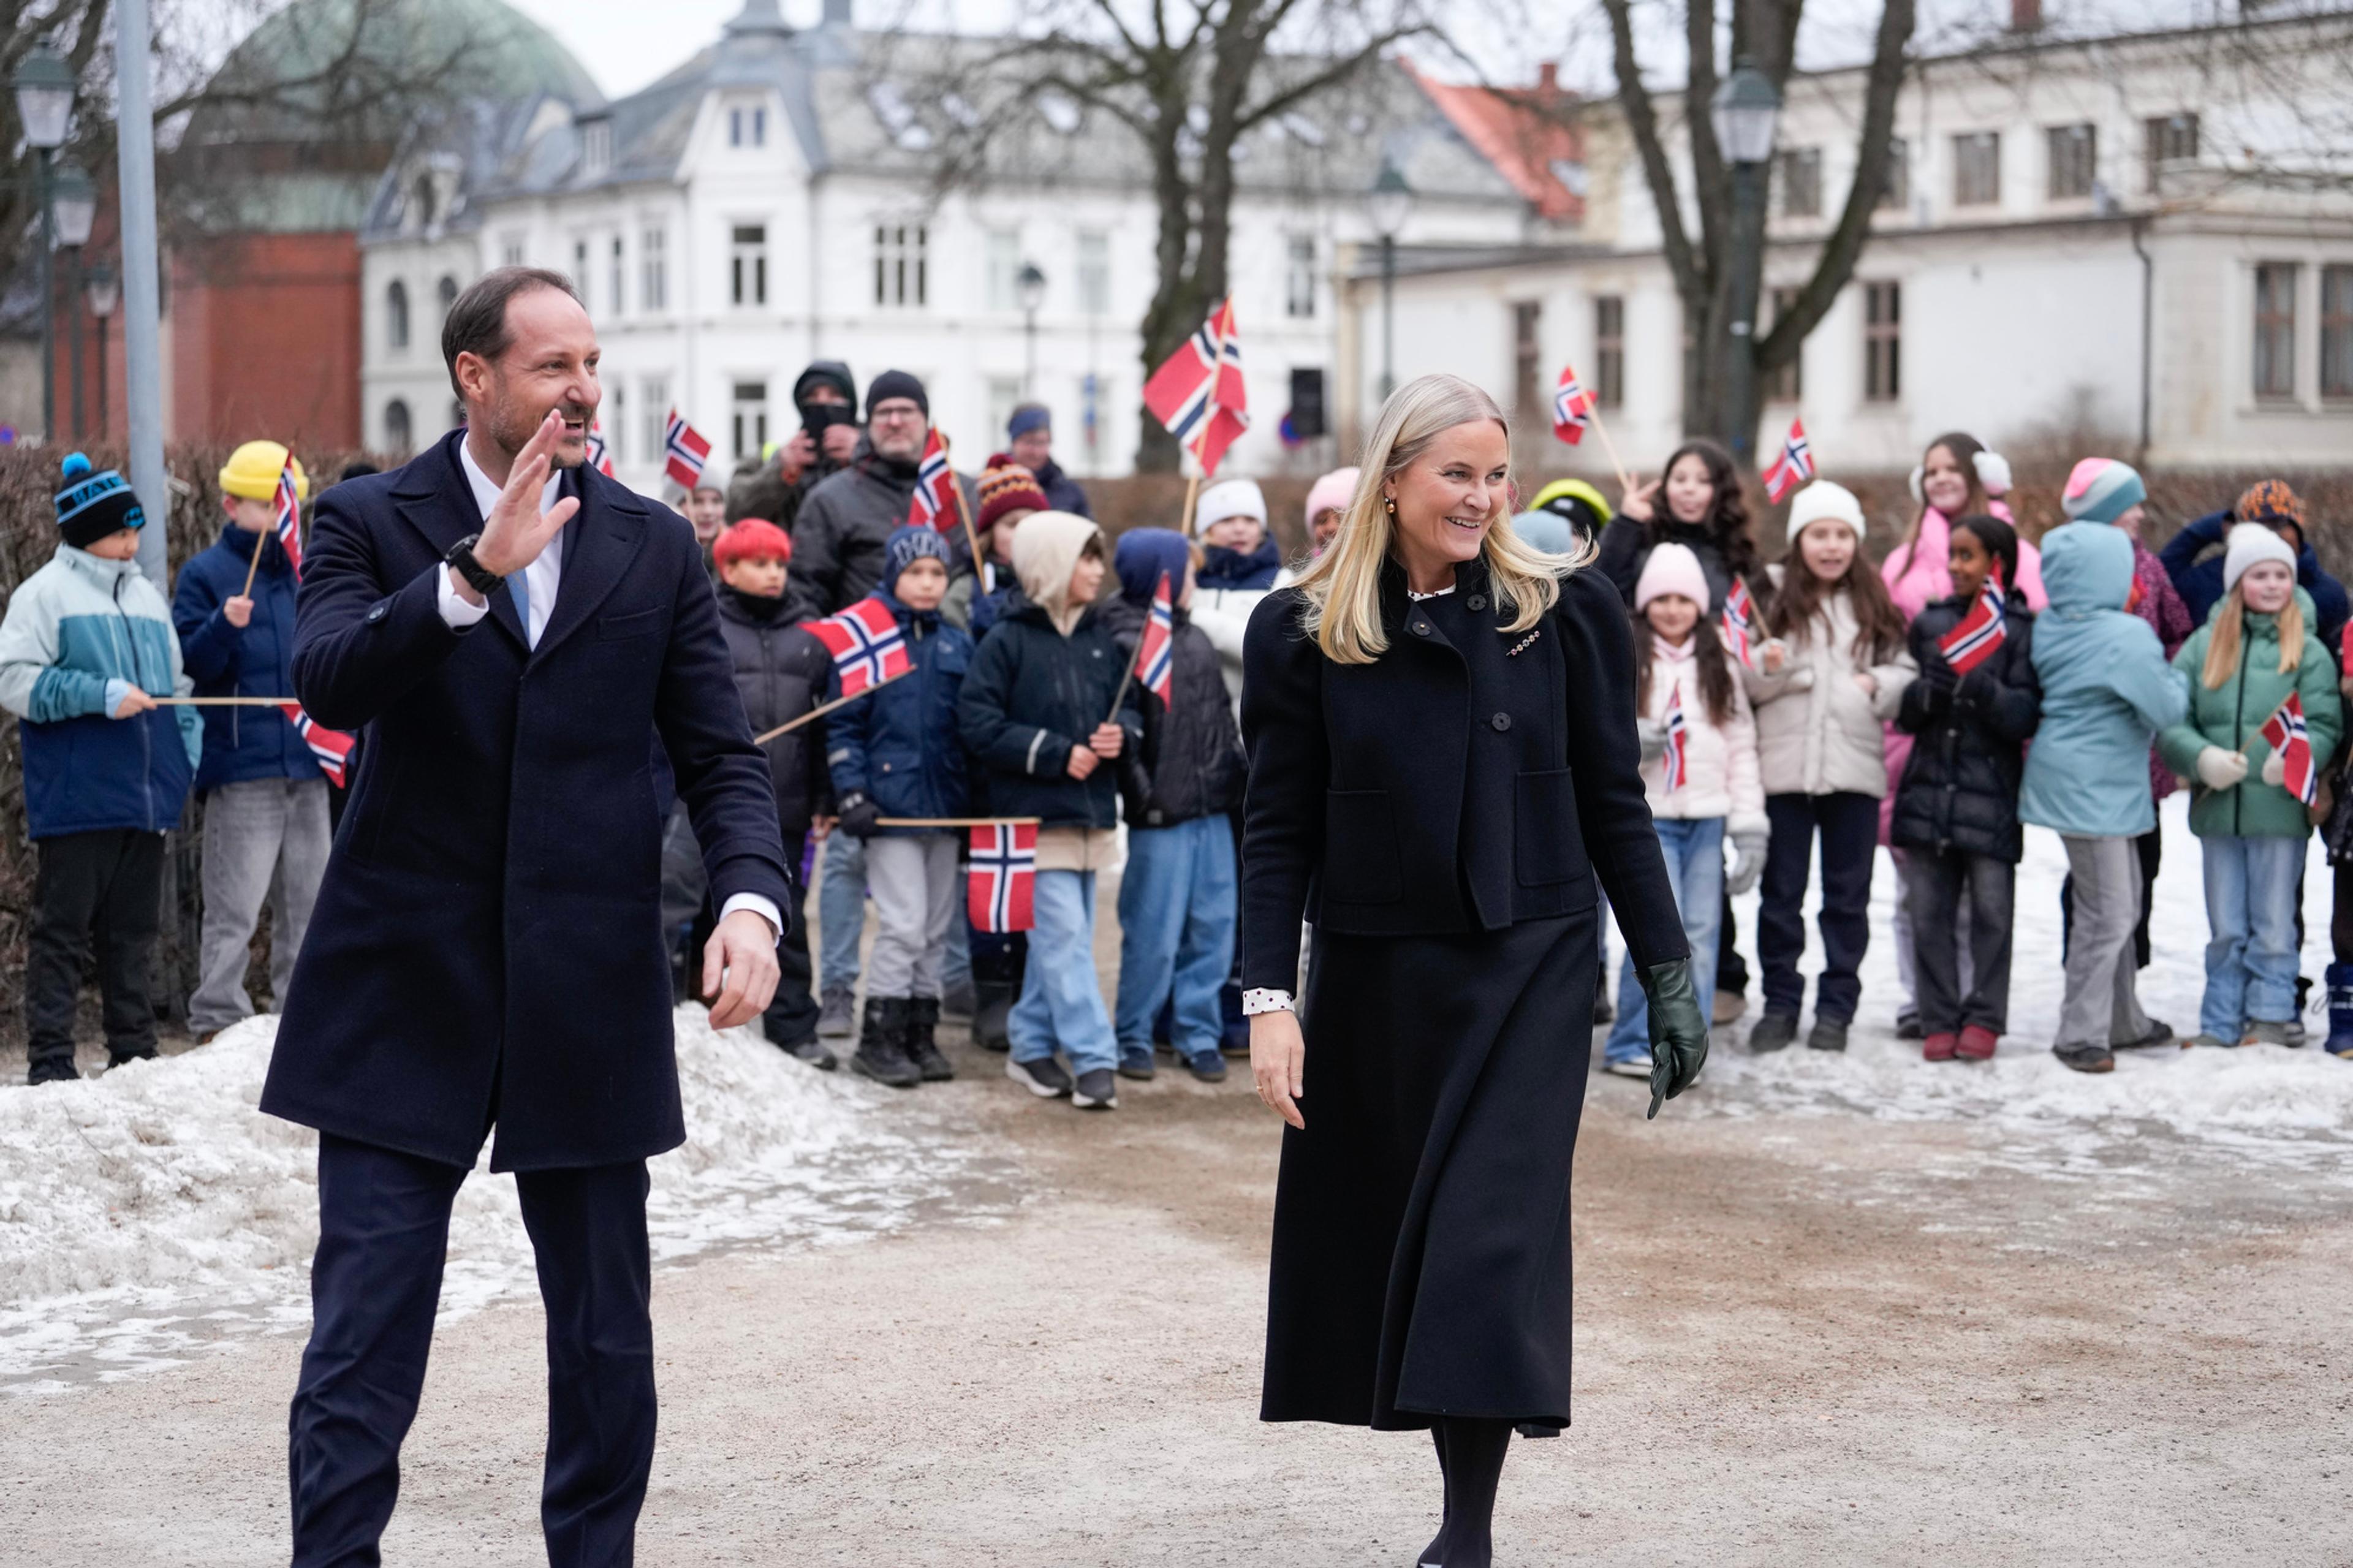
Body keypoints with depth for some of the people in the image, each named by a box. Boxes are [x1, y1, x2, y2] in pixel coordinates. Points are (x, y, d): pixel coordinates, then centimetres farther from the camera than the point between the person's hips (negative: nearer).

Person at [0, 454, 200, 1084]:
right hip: (75, 798, -6)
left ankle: (134, 1051, 18)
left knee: (135, 932, 11)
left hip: (145, 800, 6)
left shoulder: (147, 596, 18)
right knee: (62, 931, -3)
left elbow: (178, 688, 24)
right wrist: (102, 695, -17)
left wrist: (186, 758, 12)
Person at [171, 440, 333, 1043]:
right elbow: (189, 666, -8)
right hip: (241, 765, -6)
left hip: (307, 762, 6)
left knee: (307, 903, 9)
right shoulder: (206, 574, 1)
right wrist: (224, 626, -23)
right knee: (234, 909, -7)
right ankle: (217, 1024, -4)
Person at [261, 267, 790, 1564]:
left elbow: (721, 758, 4)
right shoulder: (367, 523, 0)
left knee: (605, 1337, 12)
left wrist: (750, 897, -14)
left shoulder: (656, 548, 7)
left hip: (589, 1004, 3)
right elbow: (328, 681, -18)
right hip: (405, 993, -2)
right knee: (362, 1337, -2)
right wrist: (476, 571, -29)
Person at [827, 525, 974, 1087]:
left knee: (937, 928, 9)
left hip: (945, 805, 5)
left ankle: (920, 1035, 18)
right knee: (904, 924, -9)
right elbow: (842, 726, -4)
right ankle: (879, 1039, 0)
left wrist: (978, 796, 10)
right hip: (890, 804, -5)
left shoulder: (957, 646, 11)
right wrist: (852, 794, -12)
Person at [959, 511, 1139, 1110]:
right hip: (1036, 813, -6)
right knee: (1065, 937, -11)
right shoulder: (1007, 640, -8)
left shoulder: (1101, 638, 8)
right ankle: (1094, 1059, -10)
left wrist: (1119, 733, -6)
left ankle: (1031, 1048, 25)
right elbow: (979, 724, -12)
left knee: (1057, 938, 13)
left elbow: (1129, 704, 17)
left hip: (1093, 811, 6)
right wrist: (1056, 755, -15)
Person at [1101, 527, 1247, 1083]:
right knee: (1154, 933, -3)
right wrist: (1142, 795, -17)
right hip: (1162, 813, -8)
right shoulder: (1125, 643, -10)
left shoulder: (1196, 638, 15)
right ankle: (1132, 1037, 11)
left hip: (1213, 808, 8)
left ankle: (1199, 1034, 18)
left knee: (1213, 925, 8)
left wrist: (1234, 775, 17)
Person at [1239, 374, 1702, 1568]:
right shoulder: (1305, 631, -1)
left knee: (1490, 1243, -9)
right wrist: (1270, 1000, -8)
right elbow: (1277, 831, -1)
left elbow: (1613, 805, 4)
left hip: (1526, 974, -1)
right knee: (1391, 1237, 7)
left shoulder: (1563, 613, -1)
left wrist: (1669, 972, 2)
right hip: (1372, 979, 2)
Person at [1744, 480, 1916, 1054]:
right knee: (1781, 892, 6)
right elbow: (1744, 683, 1)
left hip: (1854, 768, 1)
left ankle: (1836, 1007, 15)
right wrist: (1768, 667, -19)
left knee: (1847, 896, 7)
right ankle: (1780, 1003, 15)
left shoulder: (1874, 605, 6)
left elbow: (1905, 673, 9)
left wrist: (1878, 685, -10)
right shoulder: (1773, 598, 1)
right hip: (1784, 764, -1)